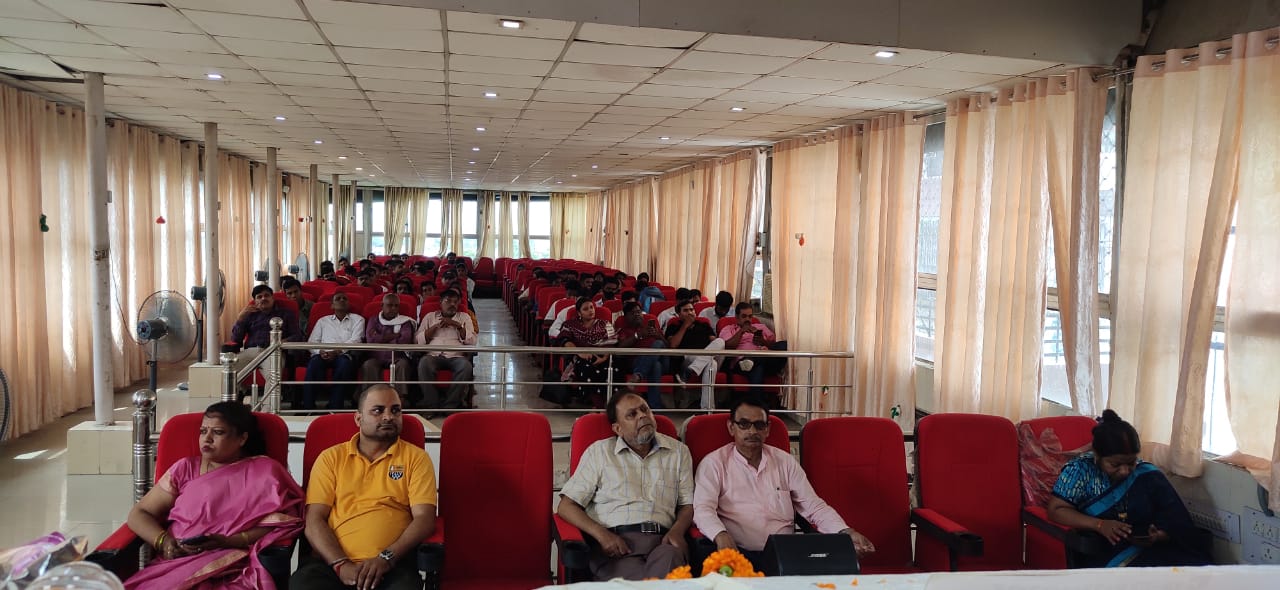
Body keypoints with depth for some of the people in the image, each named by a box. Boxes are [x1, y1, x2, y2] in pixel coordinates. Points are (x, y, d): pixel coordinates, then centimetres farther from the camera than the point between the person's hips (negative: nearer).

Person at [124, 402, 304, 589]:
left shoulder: (264, 471, 7)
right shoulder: (185, 468, 15)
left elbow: (278, 526, -2)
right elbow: (139, 514, 14)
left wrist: (226, 542, -15)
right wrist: (163, 542, -6)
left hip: (231, 570, -3)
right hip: (176, 564, 3)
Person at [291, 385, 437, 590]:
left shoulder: (416, 457, 10)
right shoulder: (330, 458, 13)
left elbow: (424, 519, 0)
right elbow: (314, 520, 5)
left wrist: (386, 558, -14)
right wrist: (341, 563, -10)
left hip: (392, 566, -1)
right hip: (332, 562, 1)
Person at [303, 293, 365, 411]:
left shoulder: (357, 319, 19)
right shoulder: (323, 321, 26)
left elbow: (355, 340, 3)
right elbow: (312, 342, 15)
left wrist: (337, 351, -14)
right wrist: (320, 351, -9)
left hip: (345, 354, -2)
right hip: (323, 355, 2)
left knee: (344, 364, -38)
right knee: (314, 363, -34)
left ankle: (334, 408, -38)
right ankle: (308, 408, -34)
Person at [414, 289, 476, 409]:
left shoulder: (464, 317, 22)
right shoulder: (430, 316, 22)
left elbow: (472, 341, 8)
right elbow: (419, 341, 10)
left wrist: (457, 325, -1)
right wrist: (436, 326, 1)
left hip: (456, 356, 0)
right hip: (433, 355, 0)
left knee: (466, 366, -35)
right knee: (424, 363, -36)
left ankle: (449, 406, -27)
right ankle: (432, 405, -27)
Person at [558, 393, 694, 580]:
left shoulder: (678, 451, 19)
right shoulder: (599, 451, 12)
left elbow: (687, 504, 19)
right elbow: (566, 506, 7)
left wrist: (677, 531, -5)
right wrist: (602, 534, -10)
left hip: (661, 540, 3)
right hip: (615, 542, -2)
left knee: (671, 556, -35)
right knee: (635, 577, -36)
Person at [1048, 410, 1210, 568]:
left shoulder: (1147, 475, 5)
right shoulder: (1079, 470, -2)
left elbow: (1175, 522, 5)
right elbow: (1056, 510, -5)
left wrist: (1158, 537, -18)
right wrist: (1099, 525, -18)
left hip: (1153, 551, 3)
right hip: (1103, 557, -3)